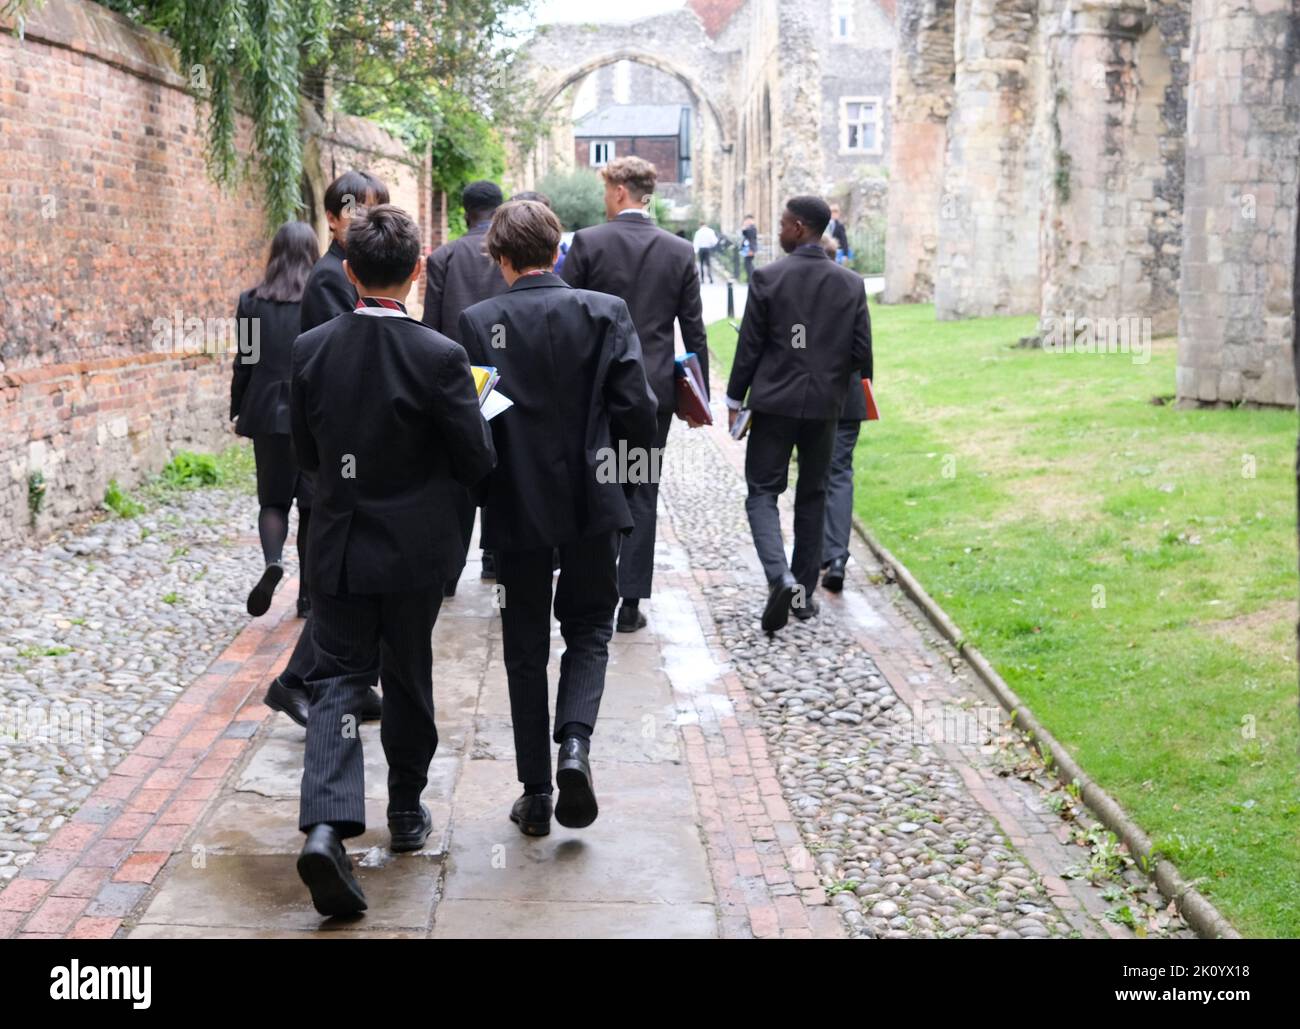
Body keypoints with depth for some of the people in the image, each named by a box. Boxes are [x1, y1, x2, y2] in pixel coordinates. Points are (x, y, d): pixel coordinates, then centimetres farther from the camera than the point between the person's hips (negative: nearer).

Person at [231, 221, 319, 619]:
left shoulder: (252, 302, -1)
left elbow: (244, 363, 2)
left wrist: (238, 411, 12)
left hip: (269, 414, 1)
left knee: (273, 498, 11)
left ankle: (273, 560, -16)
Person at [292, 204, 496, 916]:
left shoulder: (310, 350, -6)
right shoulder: (438, 356, -16)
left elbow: (306, 453, 5)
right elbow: (477, 461, -10)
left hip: (337, 545, 2)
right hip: (415, 548, -1)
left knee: (337, 681, 3)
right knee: (408, 679, 16)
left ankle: (327, 824, -17)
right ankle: (406, 813, 31)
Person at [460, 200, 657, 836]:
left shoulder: (477, 323, -8)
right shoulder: (606, 312, -6)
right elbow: (638, 411, -9)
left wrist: (481, 485, 9)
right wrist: (616, 466, 10)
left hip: (515, 507, 0)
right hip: (591, 502, 0)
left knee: (525, 648, 12)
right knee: (589, 627, 18)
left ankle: (535, 796, 16)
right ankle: (574, 742, -7)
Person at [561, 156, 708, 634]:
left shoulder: (587, 243, -7)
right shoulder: (680, 252, 1)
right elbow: (694, 331, 3)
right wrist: (698, 394, 11)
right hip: (654, 390, 2)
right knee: (641, 494, 7)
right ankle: (630, 601, 7)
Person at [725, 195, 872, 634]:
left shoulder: (768, 277, -9)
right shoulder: (851, 284, 0)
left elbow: (749, 346, -7)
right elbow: (862, 351, 1)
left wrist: (735, 399, 3)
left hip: (774, 401, -3)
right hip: (825, 404, 3)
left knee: (763, 492, 4)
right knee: (812, 497, 15)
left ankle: (780, 578, -19)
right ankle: (804, 592, 18)